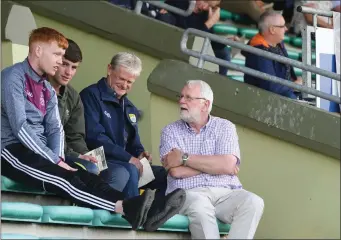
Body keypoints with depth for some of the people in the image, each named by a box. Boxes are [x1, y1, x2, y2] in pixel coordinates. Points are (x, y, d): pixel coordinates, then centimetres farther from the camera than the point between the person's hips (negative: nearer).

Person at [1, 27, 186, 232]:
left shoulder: (47, 90, 20)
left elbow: (55, 129, 13)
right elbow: (19, 127, -16)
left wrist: (58, 159, -9)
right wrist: (55, 161, -17)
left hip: (39, 154, 7)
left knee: (87, 177, -18)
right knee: (64, 179, -30)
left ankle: (142, 212, -40)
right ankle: (126, 208, -53)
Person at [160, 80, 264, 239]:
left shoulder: (224, 127, 10)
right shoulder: (170, 131, 11)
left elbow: (227, 165, -8)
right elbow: (176, 171, -6)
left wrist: (184, 158, -8)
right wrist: (214, 164, -1)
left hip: (225, 193, 2)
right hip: (188, 193, -1)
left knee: (253, 202, -29)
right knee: (200, 206, -38)